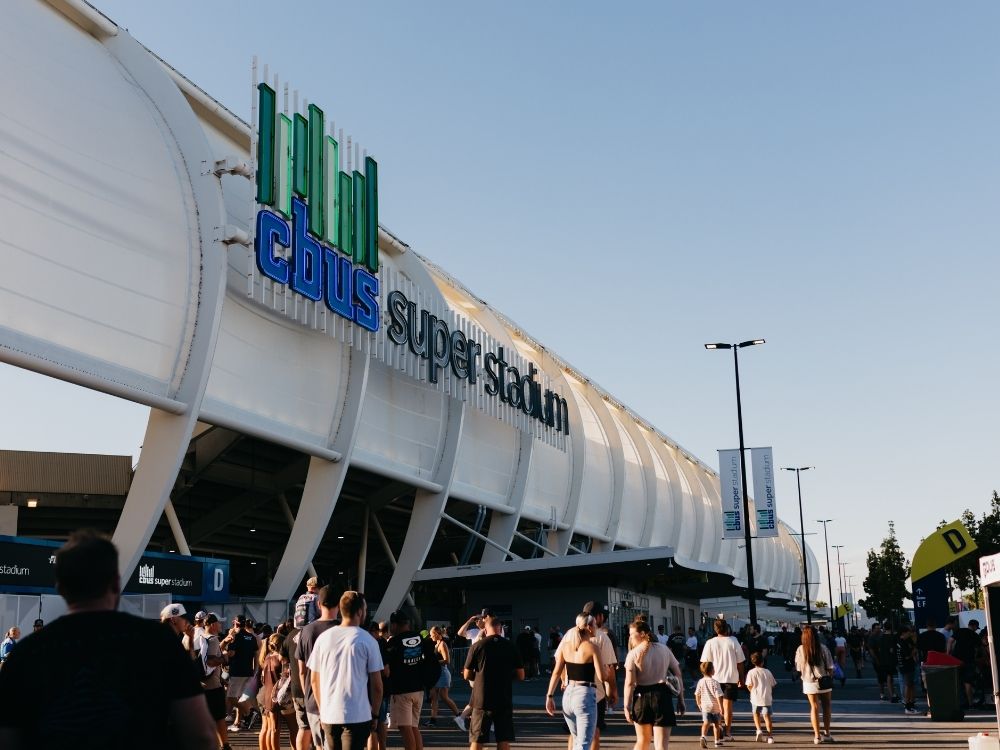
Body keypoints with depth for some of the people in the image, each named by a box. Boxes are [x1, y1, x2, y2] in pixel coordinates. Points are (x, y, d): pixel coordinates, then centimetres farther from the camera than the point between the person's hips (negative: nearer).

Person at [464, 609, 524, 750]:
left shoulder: (477, 646, -5)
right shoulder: (510, 647, 0)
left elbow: (467, 675, -1)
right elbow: (520, 675, 3)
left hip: (482, 701, -1)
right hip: (504, 701, 1)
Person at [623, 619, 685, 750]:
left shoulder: (634, 654, -4)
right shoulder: (664, 650, 8)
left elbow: (630, 683, -10)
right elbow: (678, 675, 7)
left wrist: (627, 706, -8)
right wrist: (681, 700, 11)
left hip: (642, 696, -1)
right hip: (662, 695, 1)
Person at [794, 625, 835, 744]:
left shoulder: (801, 649, -7)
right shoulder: (823, 648, -9)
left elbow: (798, 668, -2)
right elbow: (830, 667, -6)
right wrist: (830, 678, 8)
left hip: (809, 682, 1)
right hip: (824, 681, -1)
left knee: (814, 707, 8)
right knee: (826, 706, 14)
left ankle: (817, 735, 8)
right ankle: (826, 733, 14)